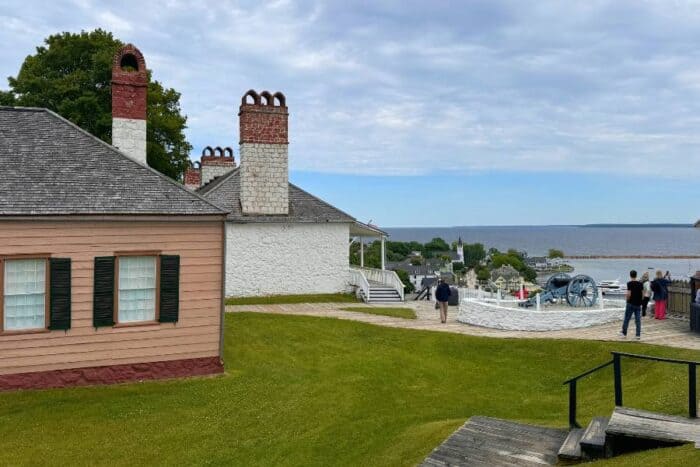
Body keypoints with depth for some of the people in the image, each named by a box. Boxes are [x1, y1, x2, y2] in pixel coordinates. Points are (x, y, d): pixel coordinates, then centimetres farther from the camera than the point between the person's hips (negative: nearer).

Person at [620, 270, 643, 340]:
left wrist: (627, 300, 1)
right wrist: (640, 300, 16)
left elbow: (629, 294, -16)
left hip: (631, 303, -4)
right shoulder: (640, 283, 4)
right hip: (638, 304, 4)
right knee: (638, 320, 5)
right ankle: (638, 335, 4)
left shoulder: (630, 283, -10)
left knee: (627, 319, 6)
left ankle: (624, 333, 14)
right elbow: (643, 294, 5)